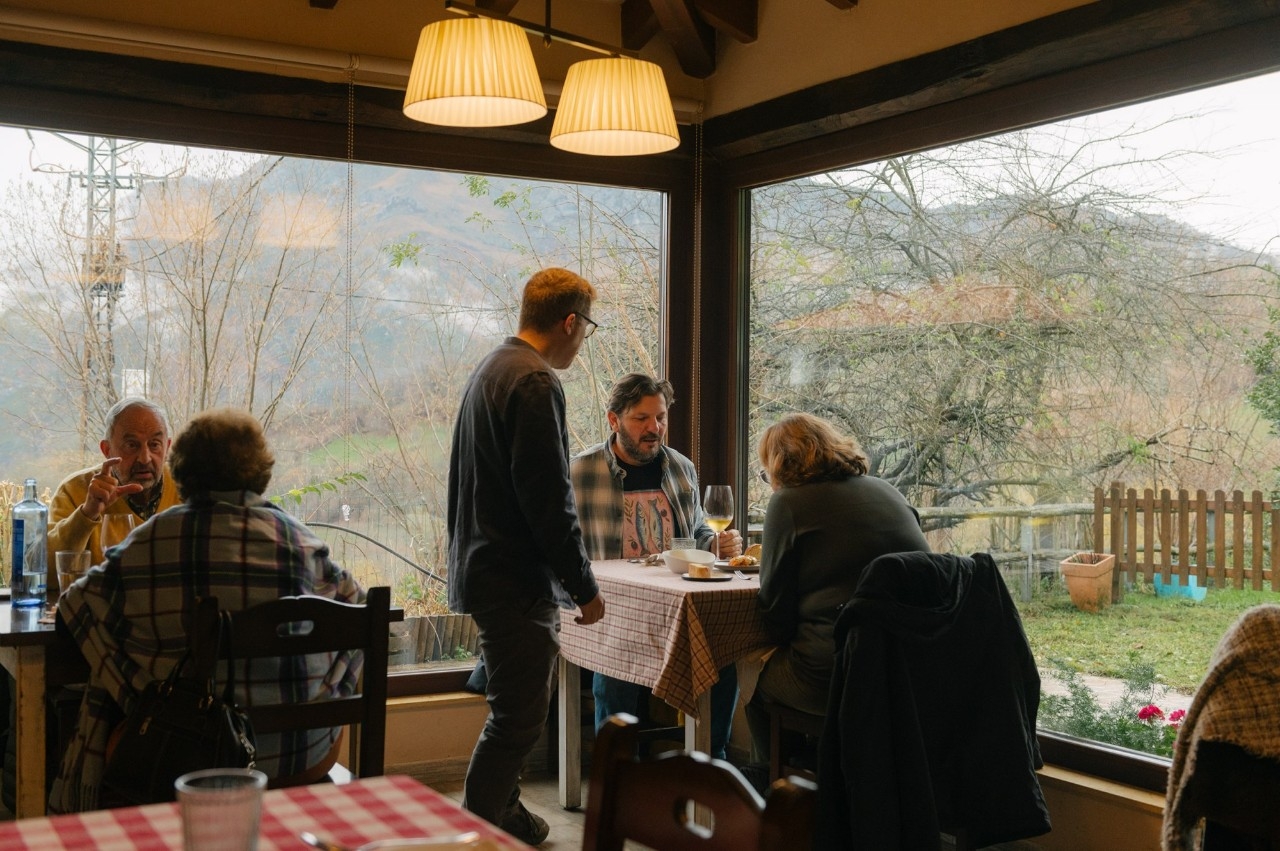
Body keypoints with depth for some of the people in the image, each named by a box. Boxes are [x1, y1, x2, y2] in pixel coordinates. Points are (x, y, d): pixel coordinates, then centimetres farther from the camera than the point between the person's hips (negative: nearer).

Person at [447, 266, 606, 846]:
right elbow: (549, 501, -21)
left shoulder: (489, 370, 16)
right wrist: (585, 586, -13)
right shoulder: (535, 384, -17)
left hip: (484, 572, 11)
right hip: (518, 580, -11)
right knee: (518, 719, -5)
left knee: (513, 711, 21)